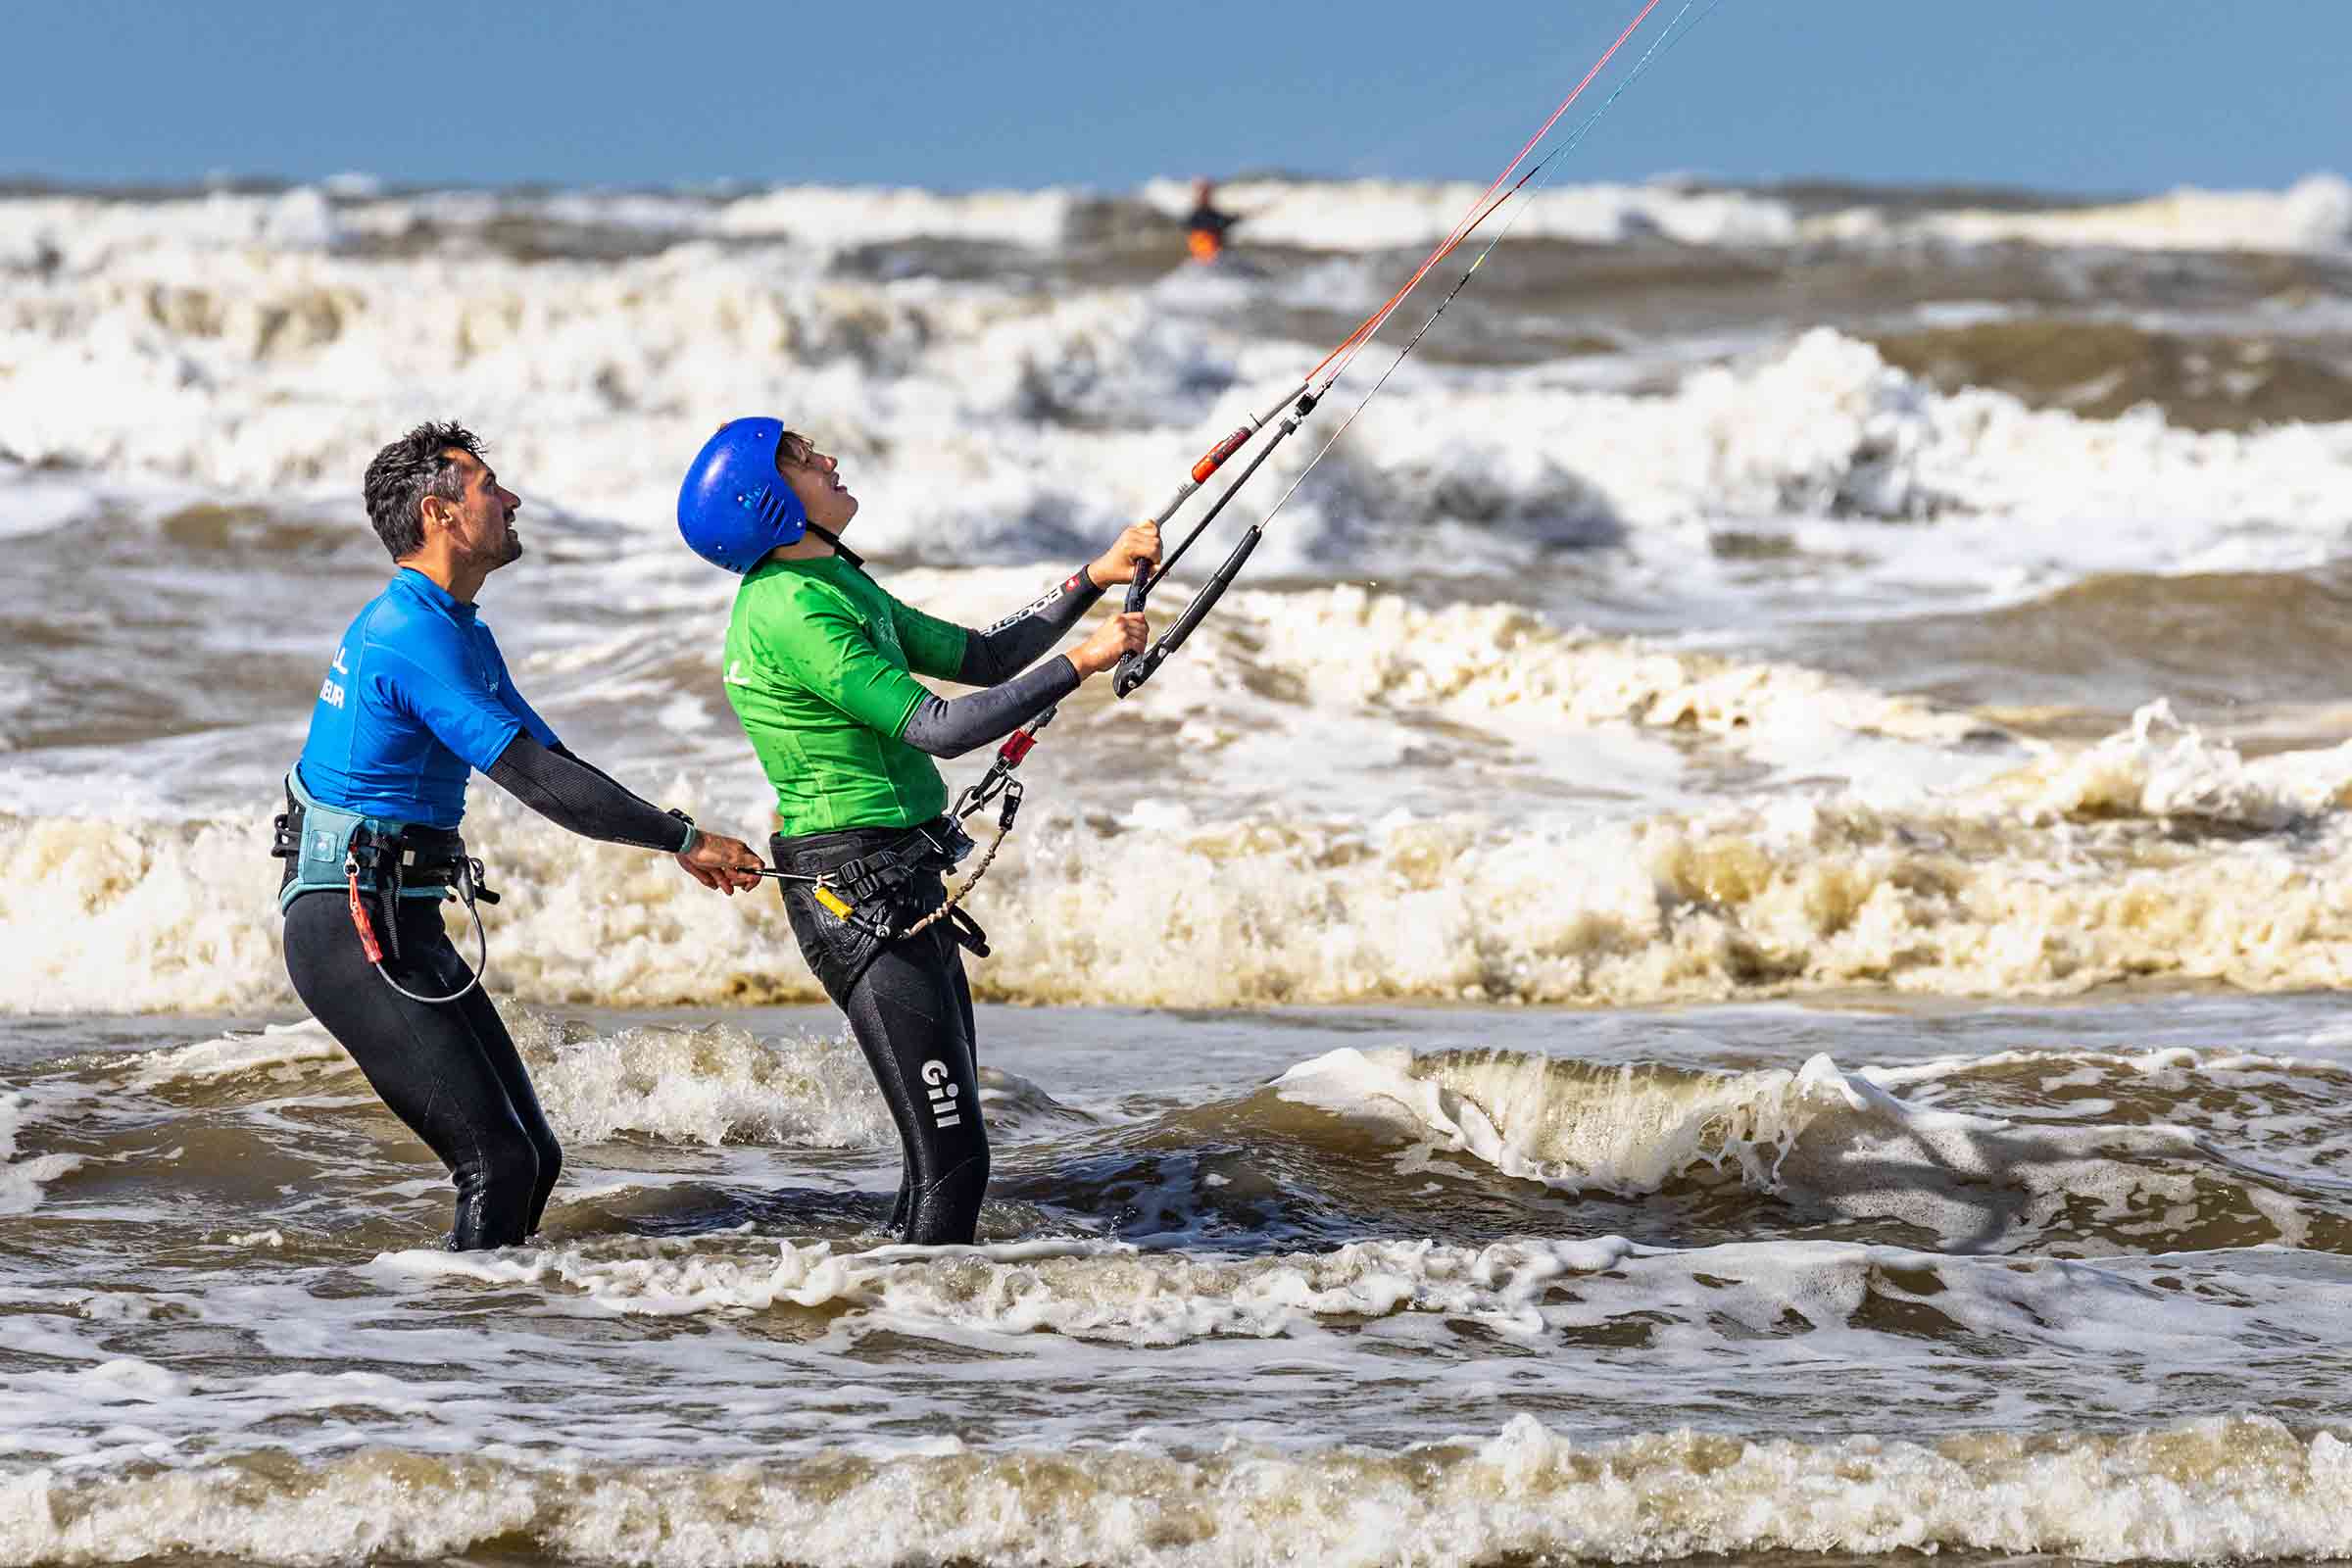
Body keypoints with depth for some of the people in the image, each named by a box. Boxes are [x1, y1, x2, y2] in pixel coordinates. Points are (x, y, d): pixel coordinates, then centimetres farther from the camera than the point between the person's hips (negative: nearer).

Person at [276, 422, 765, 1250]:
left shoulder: (456, 630, 17)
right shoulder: (412, 635, -18)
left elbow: (550, 761, 21)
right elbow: (532, 777, -21)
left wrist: (680, 842, 13)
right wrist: (683, 839, -15)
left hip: (406, 925, 10)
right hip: (348, 930, -10)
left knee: (532, 1157, 8)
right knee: (497, 1164, -14)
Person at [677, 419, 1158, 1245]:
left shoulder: (840, 587, 14)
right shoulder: (792, 612, -18)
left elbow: (977, 656, 21)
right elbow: (935, 727, -22)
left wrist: (1095, 577, 15)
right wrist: (1081, 664, -17)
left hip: (905, 893, 10)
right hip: (862, 898, -10)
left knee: (948, 1141, 14)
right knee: (950, 1156, -12)